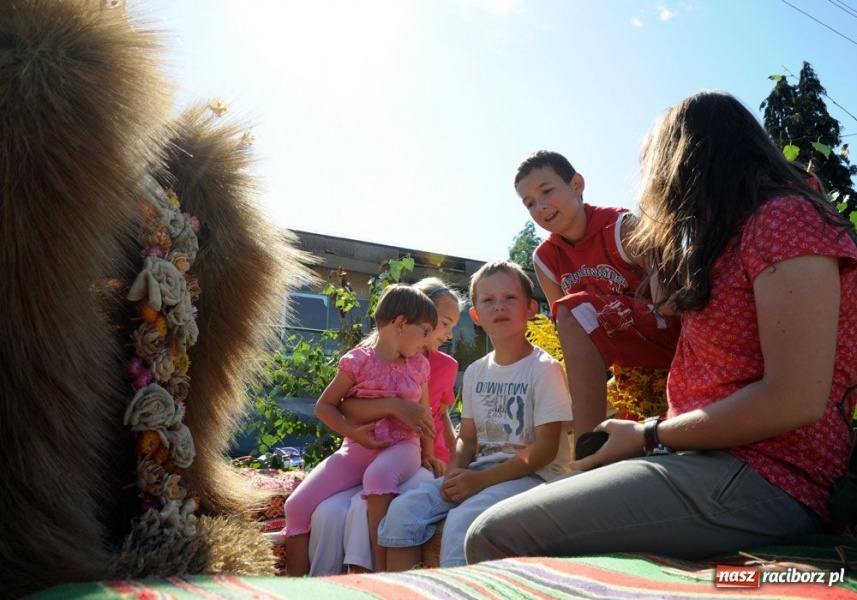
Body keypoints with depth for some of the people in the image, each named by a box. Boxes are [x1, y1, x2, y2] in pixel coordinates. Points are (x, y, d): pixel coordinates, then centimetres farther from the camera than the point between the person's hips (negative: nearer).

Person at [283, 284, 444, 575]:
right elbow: (324, 406, 3)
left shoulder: (419, 366, 9)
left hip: (401, 446, 0)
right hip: (358, 447, 0)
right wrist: (352, 432, -11)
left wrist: (427, 454, 14)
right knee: (297, 505, -15)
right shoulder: (357, 360, -2)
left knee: (378, 475, -39)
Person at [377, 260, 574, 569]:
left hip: (532, 474, -6)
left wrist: (482, 480, -20)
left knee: (462, 519, -32)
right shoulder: (475, 372, 13)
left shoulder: (545, 369, -7)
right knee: (403, 508, -12)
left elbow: (545, 448, -13)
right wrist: (455, 472, -9)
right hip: (480, 470, 6)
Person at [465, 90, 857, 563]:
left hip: (759, 481, -9)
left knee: (494, 537, -19)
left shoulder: (786, 219, -7)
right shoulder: (731, 239, 24)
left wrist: (647, 437, -10)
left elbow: (796, 400, -17)